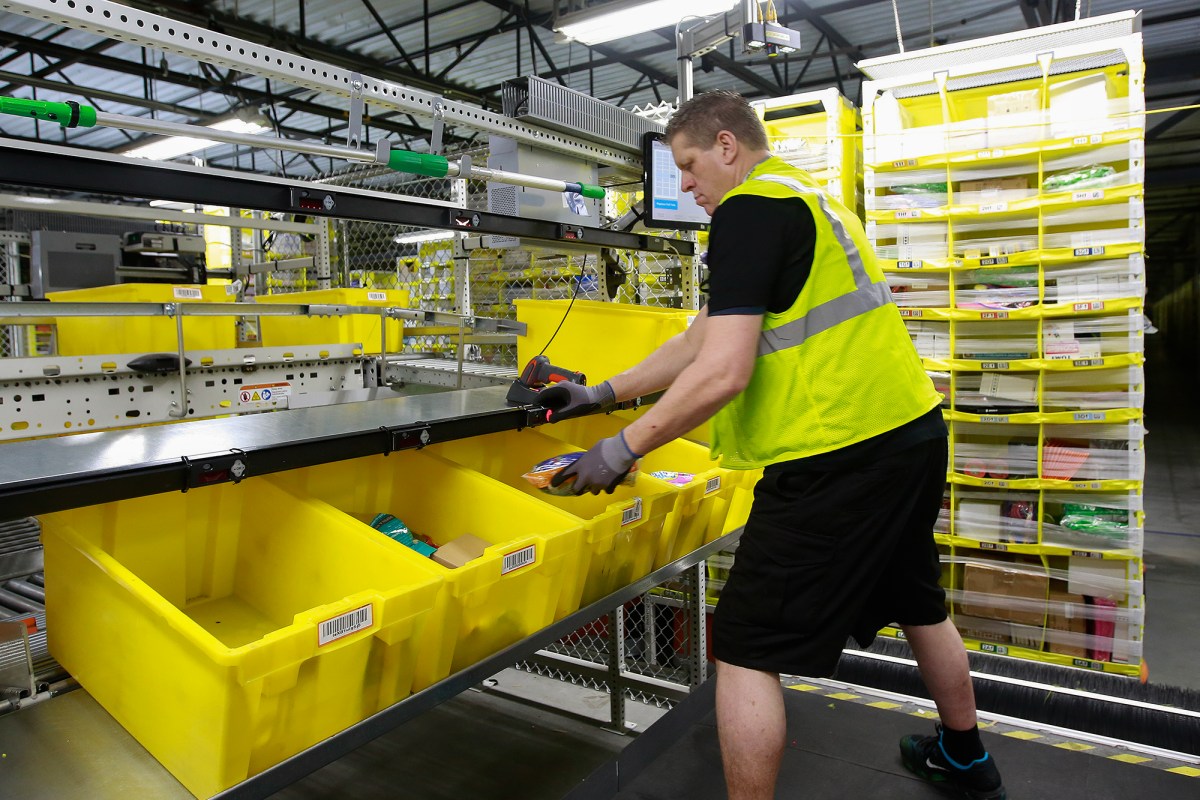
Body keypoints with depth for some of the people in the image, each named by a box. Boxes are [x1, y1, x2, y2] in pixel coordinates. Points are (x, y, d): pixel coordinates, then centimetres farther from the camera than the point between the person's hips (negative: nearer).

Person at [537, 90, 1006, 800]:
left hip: (840, 459, -11)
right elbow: (703, 338, 20)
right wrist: (602, 393, 19)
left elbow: (722, 371, -21)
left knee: (746, 648, 0)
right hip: (913, 430, 11)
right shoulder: (804, 197, 20)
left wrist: (622, 450, -10)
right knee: (919, 604, 28)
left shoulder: (749, 209, -11)